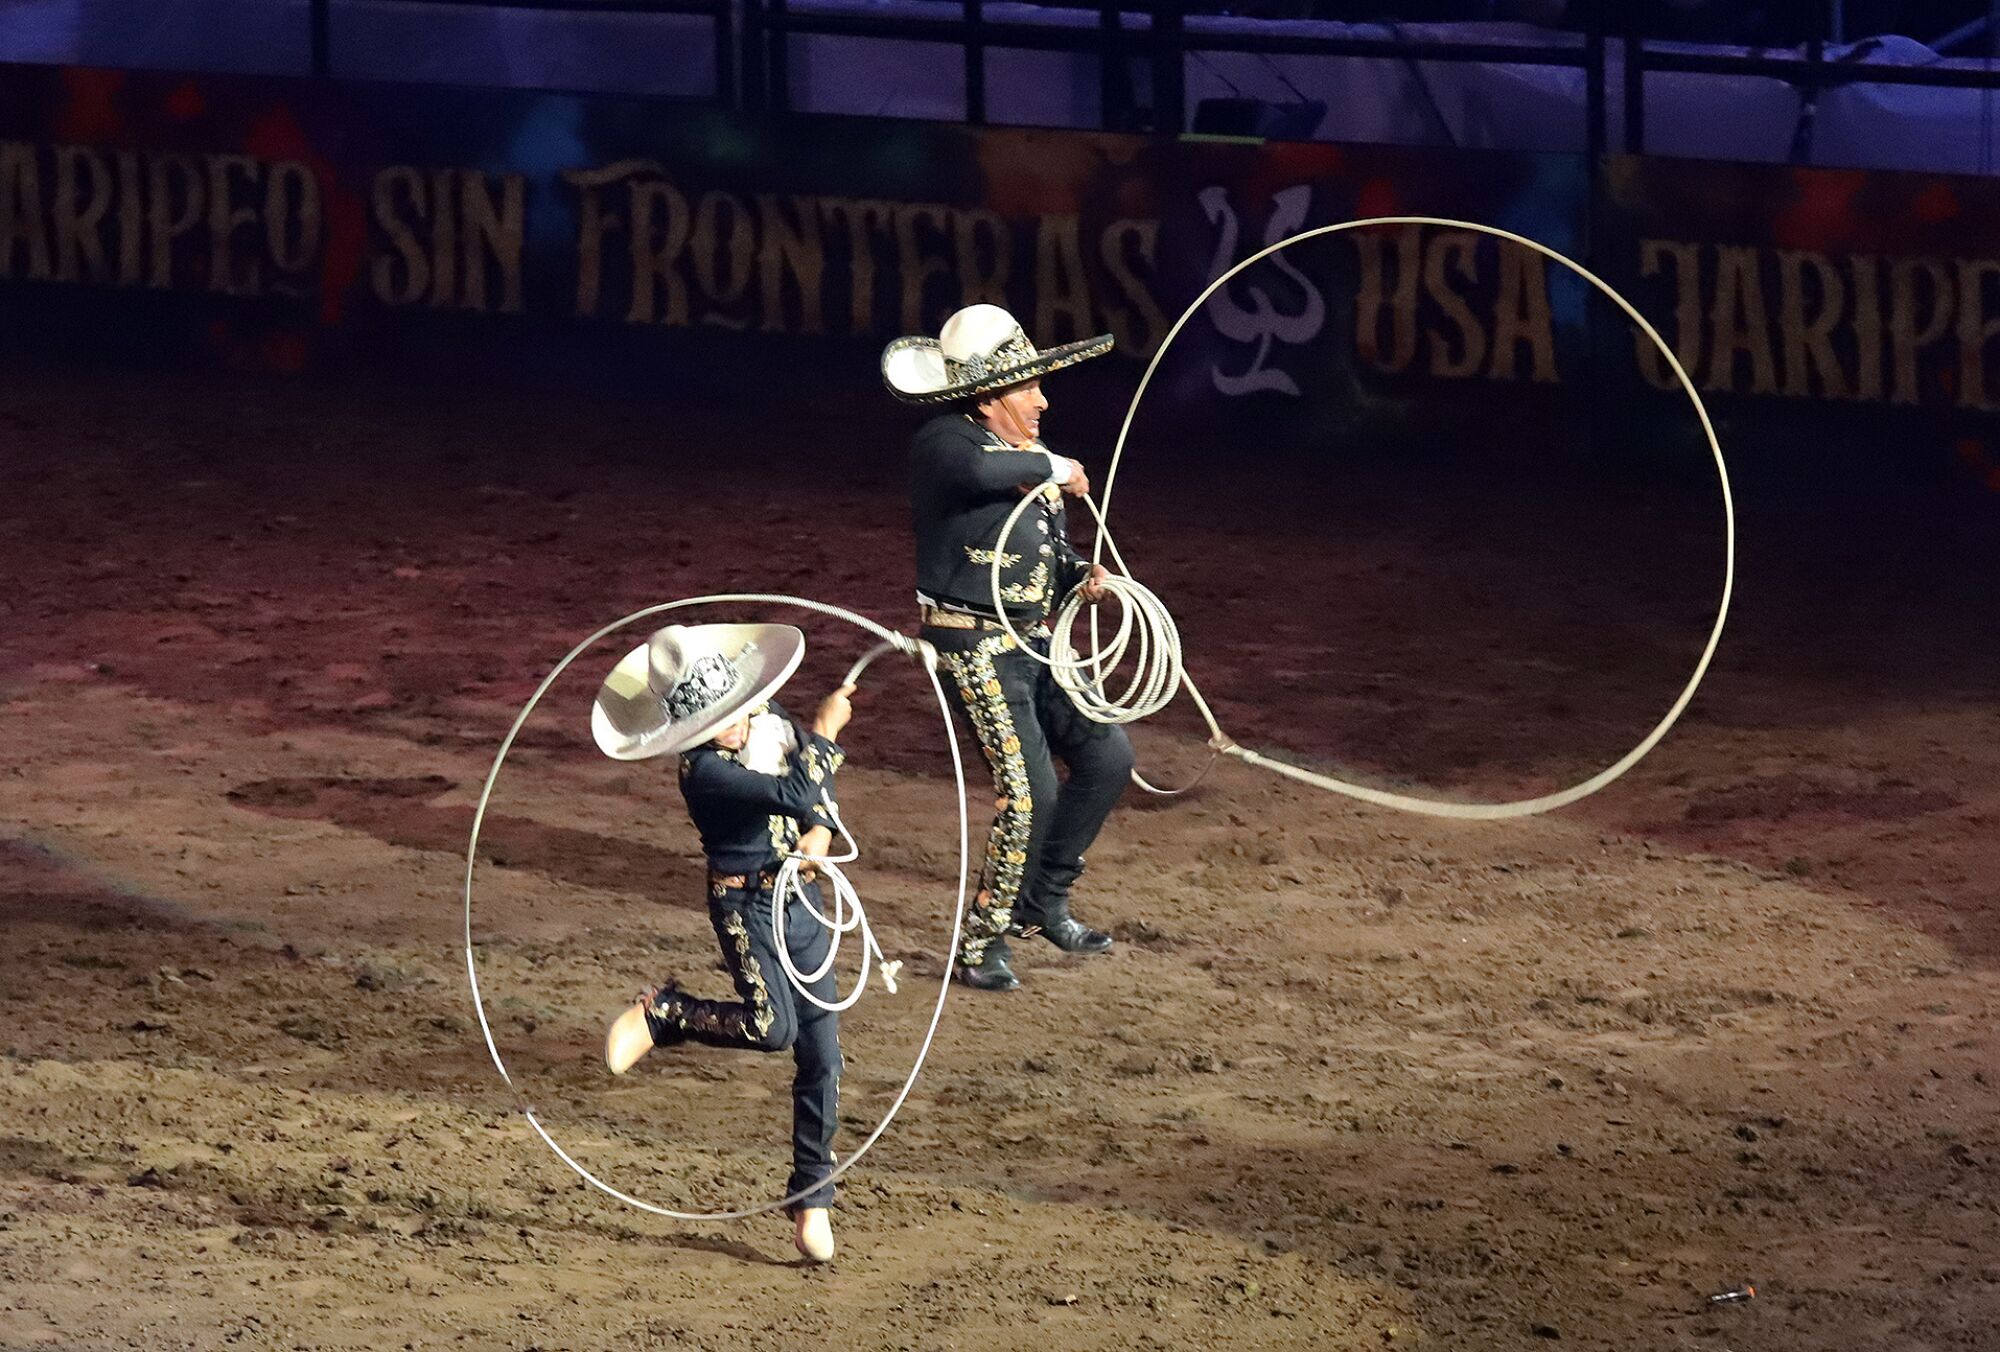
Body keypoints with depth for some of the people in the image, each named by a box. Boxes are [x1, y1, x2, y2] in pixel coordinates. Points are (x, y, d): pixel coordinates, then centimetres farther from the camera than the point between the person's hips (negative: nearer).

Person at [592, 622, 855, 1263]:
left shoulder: (773, 723, 1)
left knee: (821, 1054, 4)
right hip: (745, 905, -7)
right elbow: (795, 793, -30)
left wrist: (820, 828, -1)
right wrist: (824, 731, -18)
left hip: (802, 902, 7)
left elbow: (820, 779, 18)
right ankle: (662, 1015, 0)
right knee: (772, 1025, -28)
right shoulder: (702, 770, -22)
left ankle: (812, 1198, 13)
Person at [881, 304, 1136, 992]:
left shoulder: (1028, 457, 12)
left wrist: (1082, 574, 2)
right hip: (975, 645, -9)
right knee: (1028, 791, -12)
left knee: (1107, 755, 7)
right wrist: (1053, 468, -23)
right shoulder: (943, 443, -15)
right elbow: (979, 471, -40)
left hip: (1033, 640, 9)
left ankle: (1042, 901, 22)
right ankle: (981, 942, 2)